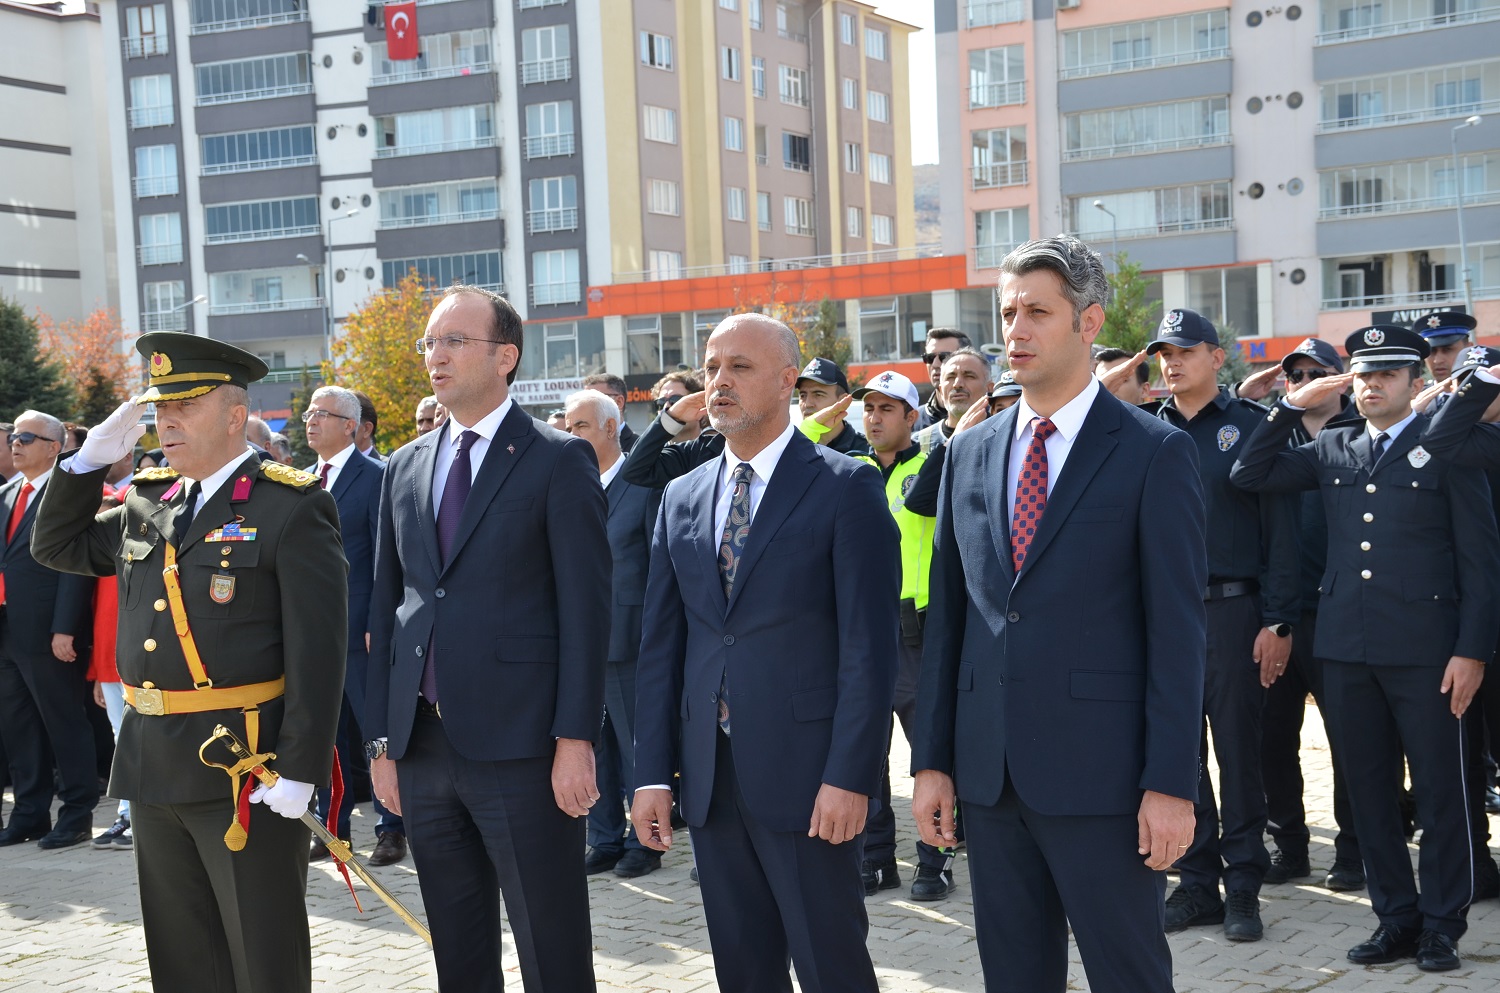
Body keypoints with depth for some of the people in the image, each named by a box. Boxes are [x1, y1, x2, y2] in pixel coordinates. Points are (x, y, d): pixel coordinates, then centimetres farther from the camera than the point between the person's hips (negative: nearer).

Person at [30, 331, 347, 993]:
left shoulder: (292, 508, -10)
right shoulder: (145, 503, 11)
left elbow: (317, 651, -14)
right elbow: (56, 546, 23)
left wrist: (300, 771, -19)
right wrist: (92, 458, 8)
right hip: (153, 764, 7)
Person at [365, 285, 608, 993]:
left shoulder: (558, 460, -3)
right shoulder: (405, 468, 14)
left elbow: (585, 607, -8)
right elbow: (384, 609, 14)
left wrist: (575, 740, -14)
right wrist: (382, 742, 10)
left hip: (520, 749, -6)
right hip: (424, 744, 6)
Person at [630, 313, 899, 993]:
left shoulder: (846, 488, -5)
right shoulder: (682, 498, 13)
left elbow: (869, 644, -10)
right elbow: (660, 644, 12)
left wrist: (850, 777, -16)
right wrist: (653, 773, 5)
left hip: (806, 773, -5)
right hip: (709, 776, 5)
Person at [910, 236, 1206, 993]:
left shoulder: (1154, 453, -5)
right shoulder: (969, 454, 11)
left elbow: (1178, 628, -8)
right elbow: (947, 616, 12)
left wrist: (1170, 785, -13)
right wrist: (931, 760, 8)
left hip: (1101, 774, -5)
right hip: (989, 774, 5)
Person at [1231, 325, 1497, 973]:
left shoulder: (1448, 448, 0)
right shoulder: (1332, 450, 14)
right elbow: (1250, 475, 13)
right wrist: (1291, 406, 5)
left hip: (1423, 650, -4)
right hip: (1347, 648, 5)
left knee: (1439, 789, 2)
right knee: (1368, 789, 9)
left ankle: (1442, 924, 12)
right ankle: (1397, 917, 20)